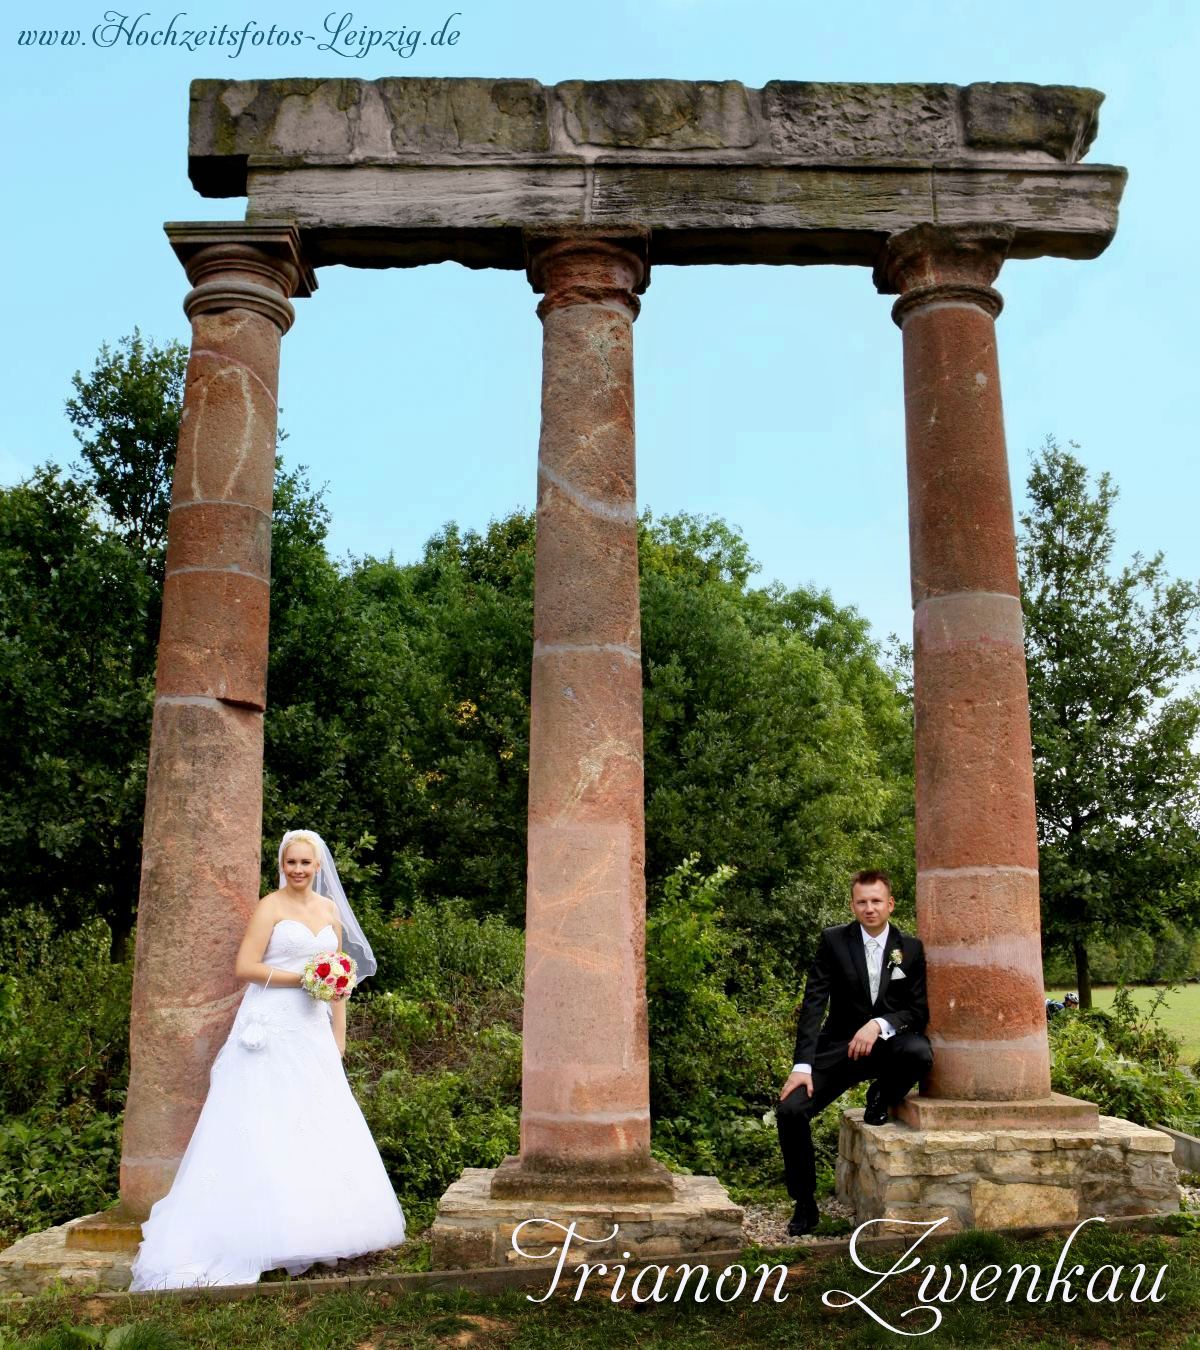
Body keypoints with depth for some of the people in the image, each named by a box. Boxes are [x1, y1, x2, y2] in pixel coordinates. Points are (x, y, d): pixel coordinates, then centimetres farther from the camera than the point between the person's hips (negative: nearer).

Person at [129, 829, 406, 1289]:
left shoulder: (330, 909, 13)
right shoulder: (270, 907, -4)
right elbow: (245, 967, -11)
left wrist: (339, 1034, 13)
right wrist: (301, 978, -16)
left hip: (313, 1029, 6)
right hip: (272, 1029, -6)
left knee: (321, 1126, 6)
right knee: (267, 1127, -6)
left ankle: (315, 1232, 16)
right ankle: (264, 1236, -1)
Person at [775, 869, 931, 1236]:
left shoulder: (911, 948, -1)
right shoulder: (833, 941, -3)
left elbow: (920, 1010, -4)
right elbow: (813, 1003, -8)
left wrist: (879, 1024, -24)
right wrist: (802, 1065, -17)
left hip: (889, 1042, 0)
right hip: (840, 1045, 0)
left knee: (920, 1052, -35)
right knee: (789, 1109, -20)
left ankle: (880, 1098, 0)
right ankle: (804, 1204, 2)